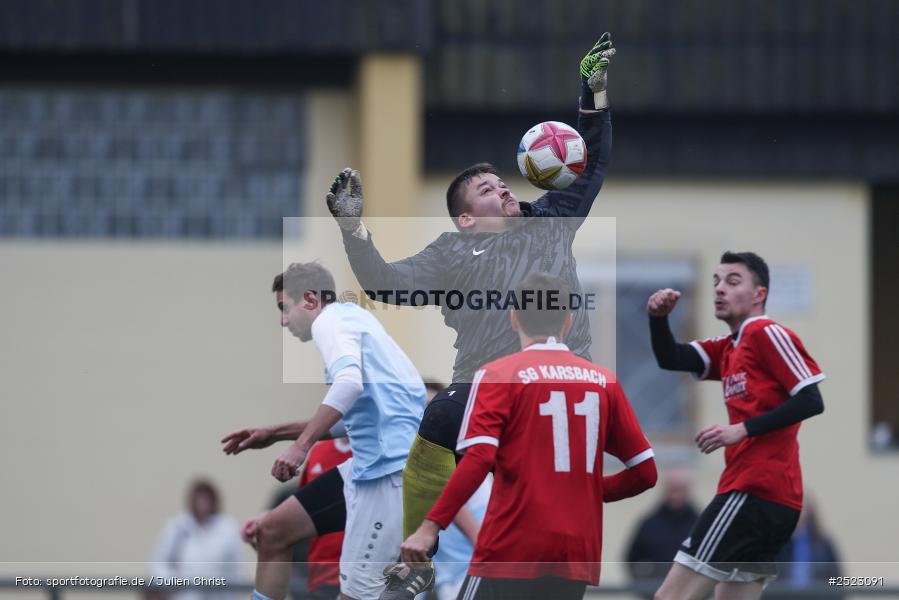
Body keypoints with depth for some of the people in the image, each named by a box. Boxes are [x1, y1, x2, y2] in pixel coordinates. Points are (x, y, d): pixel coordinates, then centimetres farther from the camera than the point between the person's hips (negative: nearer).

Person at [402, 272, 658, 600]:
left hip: (513, 551, -4)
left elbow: (478, 459, -15)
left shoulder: (498, 375, -1)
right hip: (578, 557, 4)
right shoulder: (603, 380, 9)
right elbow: (644, 472, 10)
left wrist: (431, 526, -15)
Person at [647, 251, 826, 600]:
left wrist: (742, 430, -20)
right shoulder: (728, 349, 20)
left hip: (756, 491, -10)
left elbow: (811, 401, -15)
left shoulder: (766, 333, -6)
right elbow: (670, 359, 9)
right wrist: (658, 318, -10)